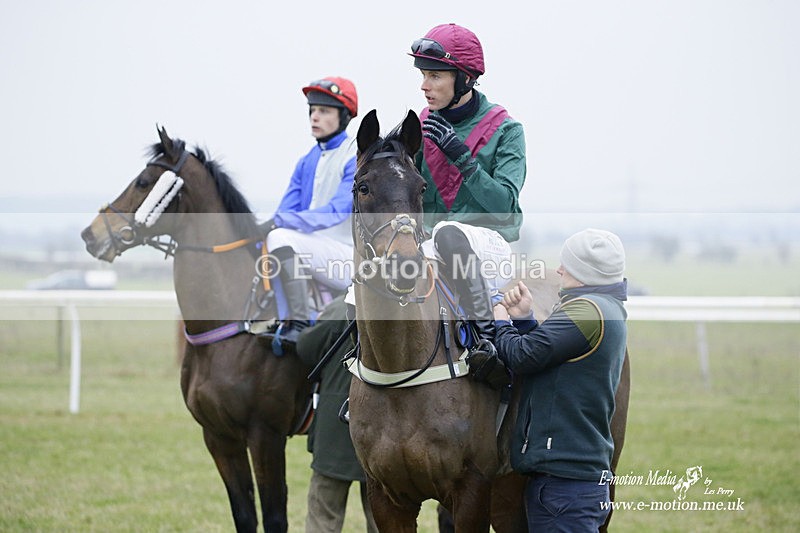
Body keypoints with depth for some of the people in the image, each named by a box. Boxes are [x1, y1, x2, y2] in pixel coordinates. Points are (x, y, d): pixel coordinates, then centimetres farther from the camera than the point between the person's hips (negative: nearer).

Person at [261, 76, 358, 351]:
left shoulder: (357, 158, -8)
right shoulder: (307, 162, 17)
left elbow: (337, 211, -20)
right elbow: (286, 210, 11)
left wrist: (279, 223, -27)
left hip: (348, 259, -8)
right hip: (313, 256, 8)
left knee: (282, 238, -29)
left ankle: (298, 324, -25)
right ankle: (282, 321, -8)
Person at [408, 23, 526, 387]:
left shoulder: (505, 130, -3)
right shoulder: (422, 127, 9)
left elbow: (504, 204, -14)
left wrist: (459, 154, -20)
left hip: (490, 243, -5)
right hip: (432, 245, 5)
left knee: (447, 233, -38)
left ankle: (487, 334, -35)